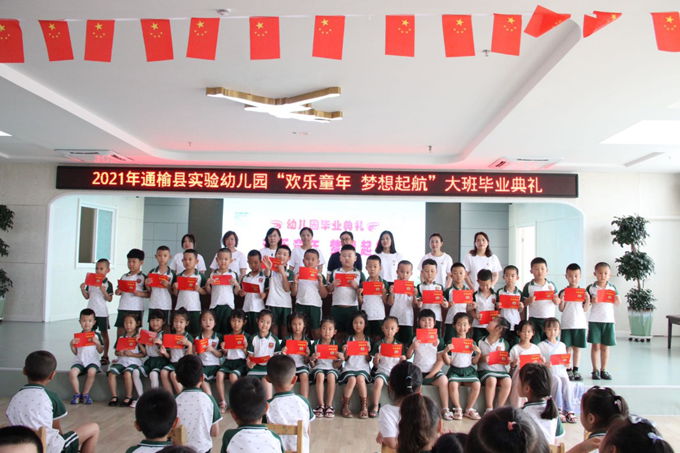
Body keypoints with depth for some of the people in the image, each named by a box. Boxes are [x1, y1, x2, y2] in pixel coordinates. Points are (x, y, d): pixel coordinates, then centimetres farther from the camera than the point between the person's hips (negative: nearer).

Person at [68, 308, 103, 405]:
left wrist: (97, 343, -14)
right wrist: (72, 345, -6)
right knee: (72, 372, -27)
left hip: (92, 360, -2)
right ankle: (77, 394, -4)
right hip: (80, 360, 2)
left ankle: (85, 394, -10)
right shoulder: (78, 336, 10)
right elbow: (75, 353, 11)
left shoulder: (96, 335, 5)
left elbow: (100, 351, 3)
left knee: (91, 372, -32)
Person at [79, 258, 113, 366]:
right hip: (91, 311, 4)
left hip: (102, 312, -4)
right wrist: (82, 289, -6)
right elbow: (87, 296, 10)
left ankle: (105, 356, 13)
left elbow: (109, 299, -11)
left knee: (104, 333, 5)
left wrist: (103, 291, -25)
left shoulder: (108, 284, -6)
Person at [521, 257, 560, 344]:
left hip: (549, 318, 2)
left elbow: (557, 302, 7)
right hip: (534, 320, -2)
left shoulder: (551, 285, 6)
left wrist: (554, 298, -14)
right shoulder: (528, 286, -1)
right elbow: (523, 303, -1)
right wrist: (529, 301, -21)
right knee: (534, 344, -1)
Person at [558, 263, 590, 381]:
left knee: (577, 348, 8)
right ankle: (568, 370, 7)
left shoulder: (584, 292, 5)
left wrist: (588, 300, -9)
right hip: (566, 324, -2)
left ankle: (575, 370, 17)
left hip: (580, 324, 2)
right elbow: (561, 309, 1)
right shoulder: (563, 292, 0)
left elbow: (585, 309, 6)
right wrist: (562, 300, -16)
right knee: (567, 348, 1)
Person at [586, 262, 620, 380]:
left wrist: (617, 299, -10)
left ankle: (603, 370, 17)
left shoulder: (612, 288, 6)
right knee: (595, 346, 0)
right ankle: (595, 370, 8)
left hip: (609, 320, 2)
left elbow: (618, 304, 11)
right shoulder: (591, 288, -1)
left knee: (605, 346, 7)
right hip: (594, 320, -2)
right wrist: (591, 301, -19)